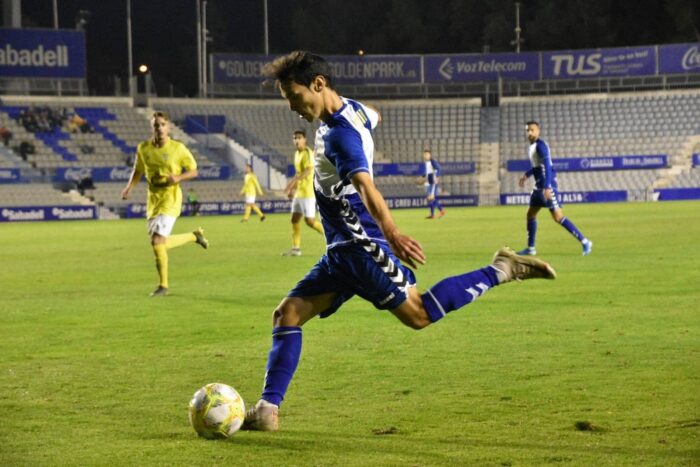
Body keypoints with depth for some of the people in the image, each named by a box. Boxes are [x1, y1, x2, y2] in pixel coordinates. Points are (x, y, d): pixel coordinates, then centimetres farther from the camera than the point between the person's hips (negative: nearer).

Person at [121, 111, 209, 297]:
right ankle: (195, 236, 34)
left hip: (171, 198, -6)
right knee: (160, 243, 8)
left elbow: (194, 171, 1)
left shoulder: (178, 148, -9)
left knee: (157, 241, -17)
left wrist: (178, 177, -18)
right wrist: (129, 187, -2)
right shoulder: (143, 148, 2)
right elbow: (138, 170, 16)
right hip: (153, 198, 6)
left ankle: (163, 285, -2)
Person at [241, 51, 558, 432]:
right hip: (342, 250, 10)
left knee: (419, 314, -11)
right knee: (288, 313, 2)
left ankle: (502, 270, 0)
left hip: (360, 244, -10)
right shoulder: (353, 110, 10)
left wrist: (391, 234, -50)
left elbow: (366, 186, -35)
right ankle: (268, 410, -2)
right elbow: (373, 117, 34)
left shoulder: (340, 135, -19)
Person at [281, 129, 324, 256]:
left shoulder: (307, 153, -14)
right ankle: (296, 248, 8)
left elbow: (308, 170, -28)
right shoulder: (297, 154, 14)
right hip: (299, 192, 9)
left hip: (308, 192, -9)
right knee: (295, 219, 6)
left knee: (310, 221, -9)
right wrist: (293, 188, 20)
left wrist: (292, 182, -34)